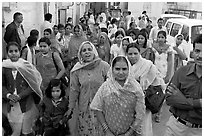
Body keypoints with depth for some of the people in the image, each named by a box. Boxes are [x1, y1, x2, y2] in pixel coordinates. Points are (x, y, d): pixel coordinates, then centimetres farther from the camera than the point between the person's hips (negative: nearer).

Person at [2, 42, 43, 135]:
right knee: (16, 132, 10)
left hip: (27, 105, -1)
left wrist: (20, 96, -14)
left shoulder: (27, 66, -4)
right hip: (11, 106, 2)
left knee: (27, 132, 7)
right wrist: (8, 95, -11)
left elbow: (32, 86, -5)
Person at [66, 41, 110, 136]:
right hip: (83, 108, 2)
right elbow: (74, 90, 4)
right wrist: (70, 108, 6)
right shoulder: (77, 70, -2)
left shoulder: (104, 66, -7)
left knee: (100, 132, 2)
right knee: (84, 132, 8)